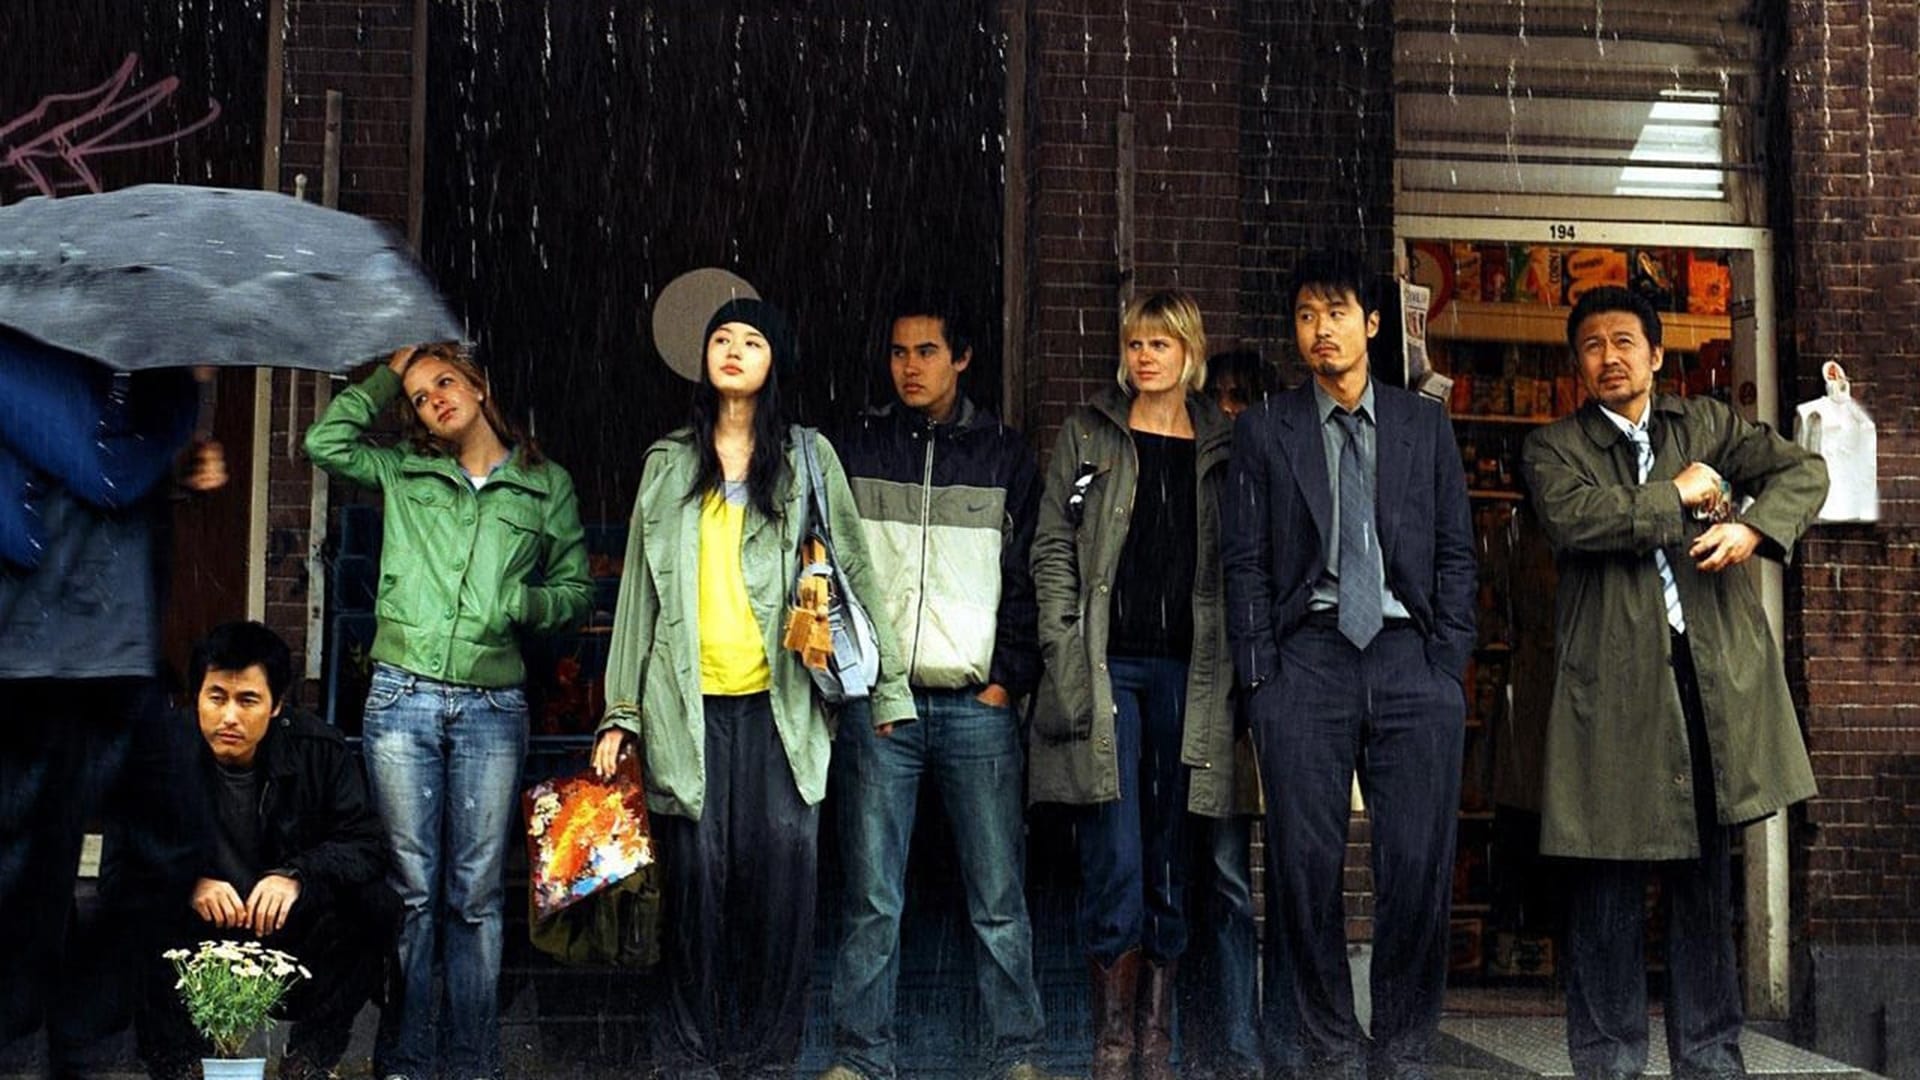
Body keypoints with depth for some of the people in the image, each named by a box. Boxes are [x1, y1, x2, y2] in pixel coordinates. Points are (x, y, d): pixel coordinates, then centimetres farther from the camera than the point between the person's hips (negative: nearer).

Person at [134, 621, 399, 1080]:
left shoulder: (321, 750, -6)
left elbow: (368, 844, -9)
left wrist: (299, 876, -28)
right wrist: (188, 885, -31)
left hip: (290, 933, 1)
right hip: (195, 943, -1)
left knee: (374, 907, -24)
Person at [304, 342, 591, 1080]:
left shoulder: (547, 486, 9)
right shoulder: (402, 473, 12)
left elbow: (576, 591, 11)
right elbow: (325, 441, 2)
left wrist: (520, 603, -8)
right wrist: (388, 375, 10)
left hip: (492, 706, 0)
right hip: (402, 698, 1)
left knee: (476, 893, 3)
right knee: (410, 889, 1)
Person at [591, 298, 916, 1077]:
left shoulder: (808, 457, 10)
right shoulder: (669, 463, 14)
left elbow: (854, 572, 7)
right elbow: (640, 591, 13)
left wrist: (886, 686, 1)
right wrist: (619, 712, 8)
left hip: (780, 699, -1)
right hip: (687, 702, 1)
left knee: (782, 859, -9)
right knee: (697, 872, -1)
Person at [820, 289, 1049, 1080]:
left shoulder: (1005, 456, 9)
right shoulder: (855, 450, 10)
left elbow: (1026, 580, 7)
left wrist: (1008, 680, -2)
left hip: (977, 706, 0)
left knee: (999, 900, 0)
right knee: (872, 901, 1)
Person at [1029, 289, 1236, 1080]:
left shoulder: (1219, 447, 12)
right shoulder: (1088, 434, 7)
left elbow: (1232, 569, 12)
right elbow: (1052, 549, 3)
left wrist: (1227, 667, 4)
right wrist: (1064, 656, -6)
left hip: (1187, 669, 2)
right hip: (1108, 664, -2)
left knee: (1170, 861, 7)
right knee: (1115, 860, -6)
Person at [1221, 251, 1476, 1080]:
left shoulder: (1425, 425, 14)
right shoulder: (1264, 430, 10)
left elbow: (1456, 552, 11)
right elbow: (1244, 561, 6)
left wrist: (1448, 662, 1)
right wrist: (1260, 674, -2)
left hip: (1409, 652, 1)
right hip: (1306, 653, 0)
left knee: (1420, 865, -4)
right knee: (1308, 866, -2)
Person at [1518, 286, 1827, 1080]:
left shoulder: (1708, 424, 16)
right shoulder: (1553, 447, 6)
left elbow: (1804, 470, 6)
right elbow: (1569, 516, -14)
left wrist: (1752, 526, -12)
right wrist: (1678, 496, -8)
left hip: (1715, 672, 3)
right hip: (1612, 682, -3)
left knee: (1706, 875, 11)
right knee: (1609, 879, 1)